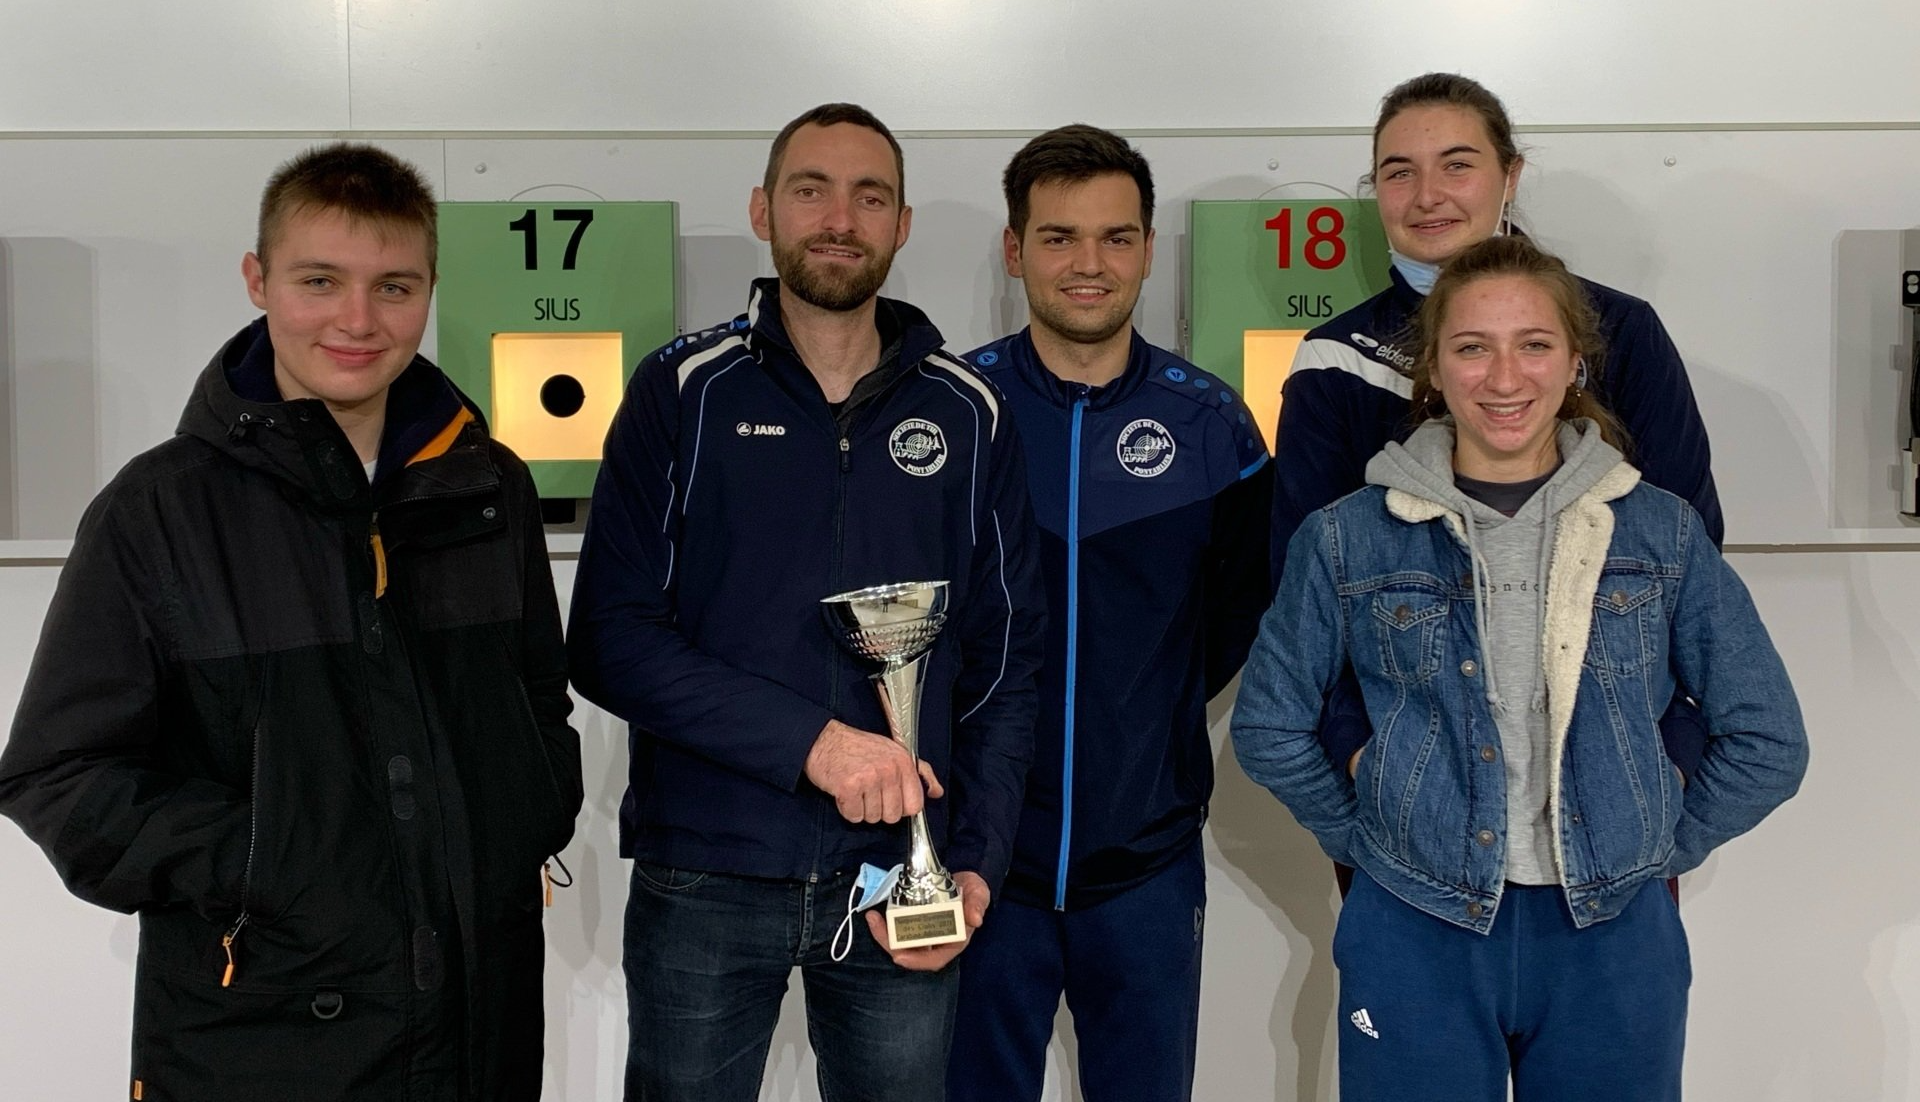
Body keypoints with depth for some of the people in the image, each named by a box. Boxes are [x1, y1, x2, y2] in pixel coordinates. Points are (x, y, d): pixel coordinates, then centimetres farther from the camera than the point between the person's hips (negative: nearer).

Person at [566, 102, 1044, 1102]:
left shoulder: (968, 415, 5)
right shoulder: (685, 393, -1)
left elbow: (1005, 659, 7)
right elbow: (610, 640, -7)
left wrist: (977, 863, -4)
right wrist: (810, 740, -18)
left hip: (900, 879, 2)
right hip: (703, 879, -1)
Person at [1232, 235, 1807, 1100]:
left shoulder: (1662, 532, 1)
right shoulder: (1350, 538, -1)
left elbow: (1767, 738, 6)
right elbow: (1268, 726, 6)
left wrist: (1662, 848, 4)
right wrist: (1364, 839, 2)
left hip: (1612, 941, 1)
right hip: (1416, 940, -1)